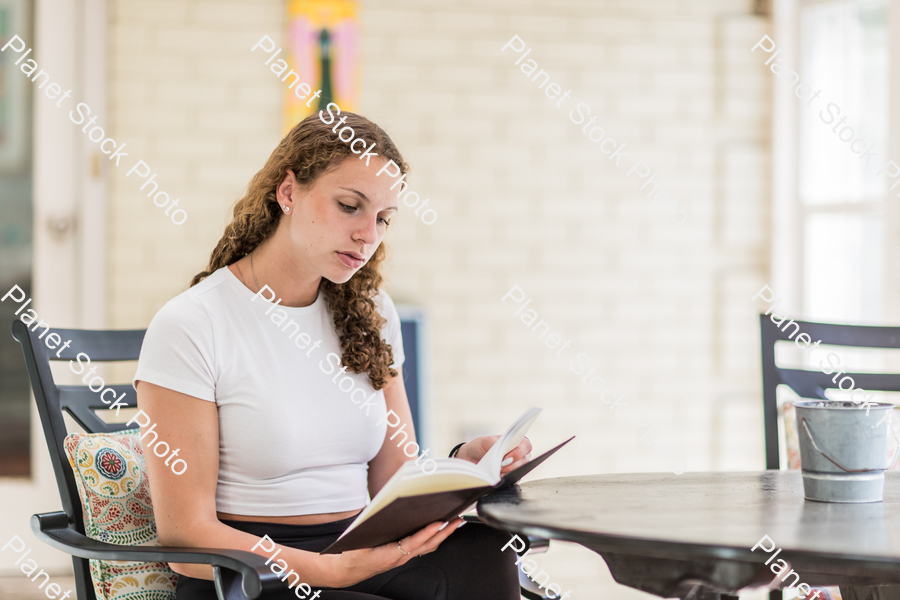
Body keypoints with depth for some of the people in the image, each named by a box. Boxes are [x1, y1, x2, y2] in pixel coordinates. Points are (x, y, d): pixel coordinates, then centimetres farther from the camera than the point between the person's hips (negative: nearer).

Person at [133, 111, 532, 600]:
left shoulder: (370, 315, 13)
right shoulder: (189, 327, -8)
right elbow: (186, 535, -12)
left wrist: (463, 467, -11)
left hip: (358, 558, 6)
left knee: (486, 555, -28)